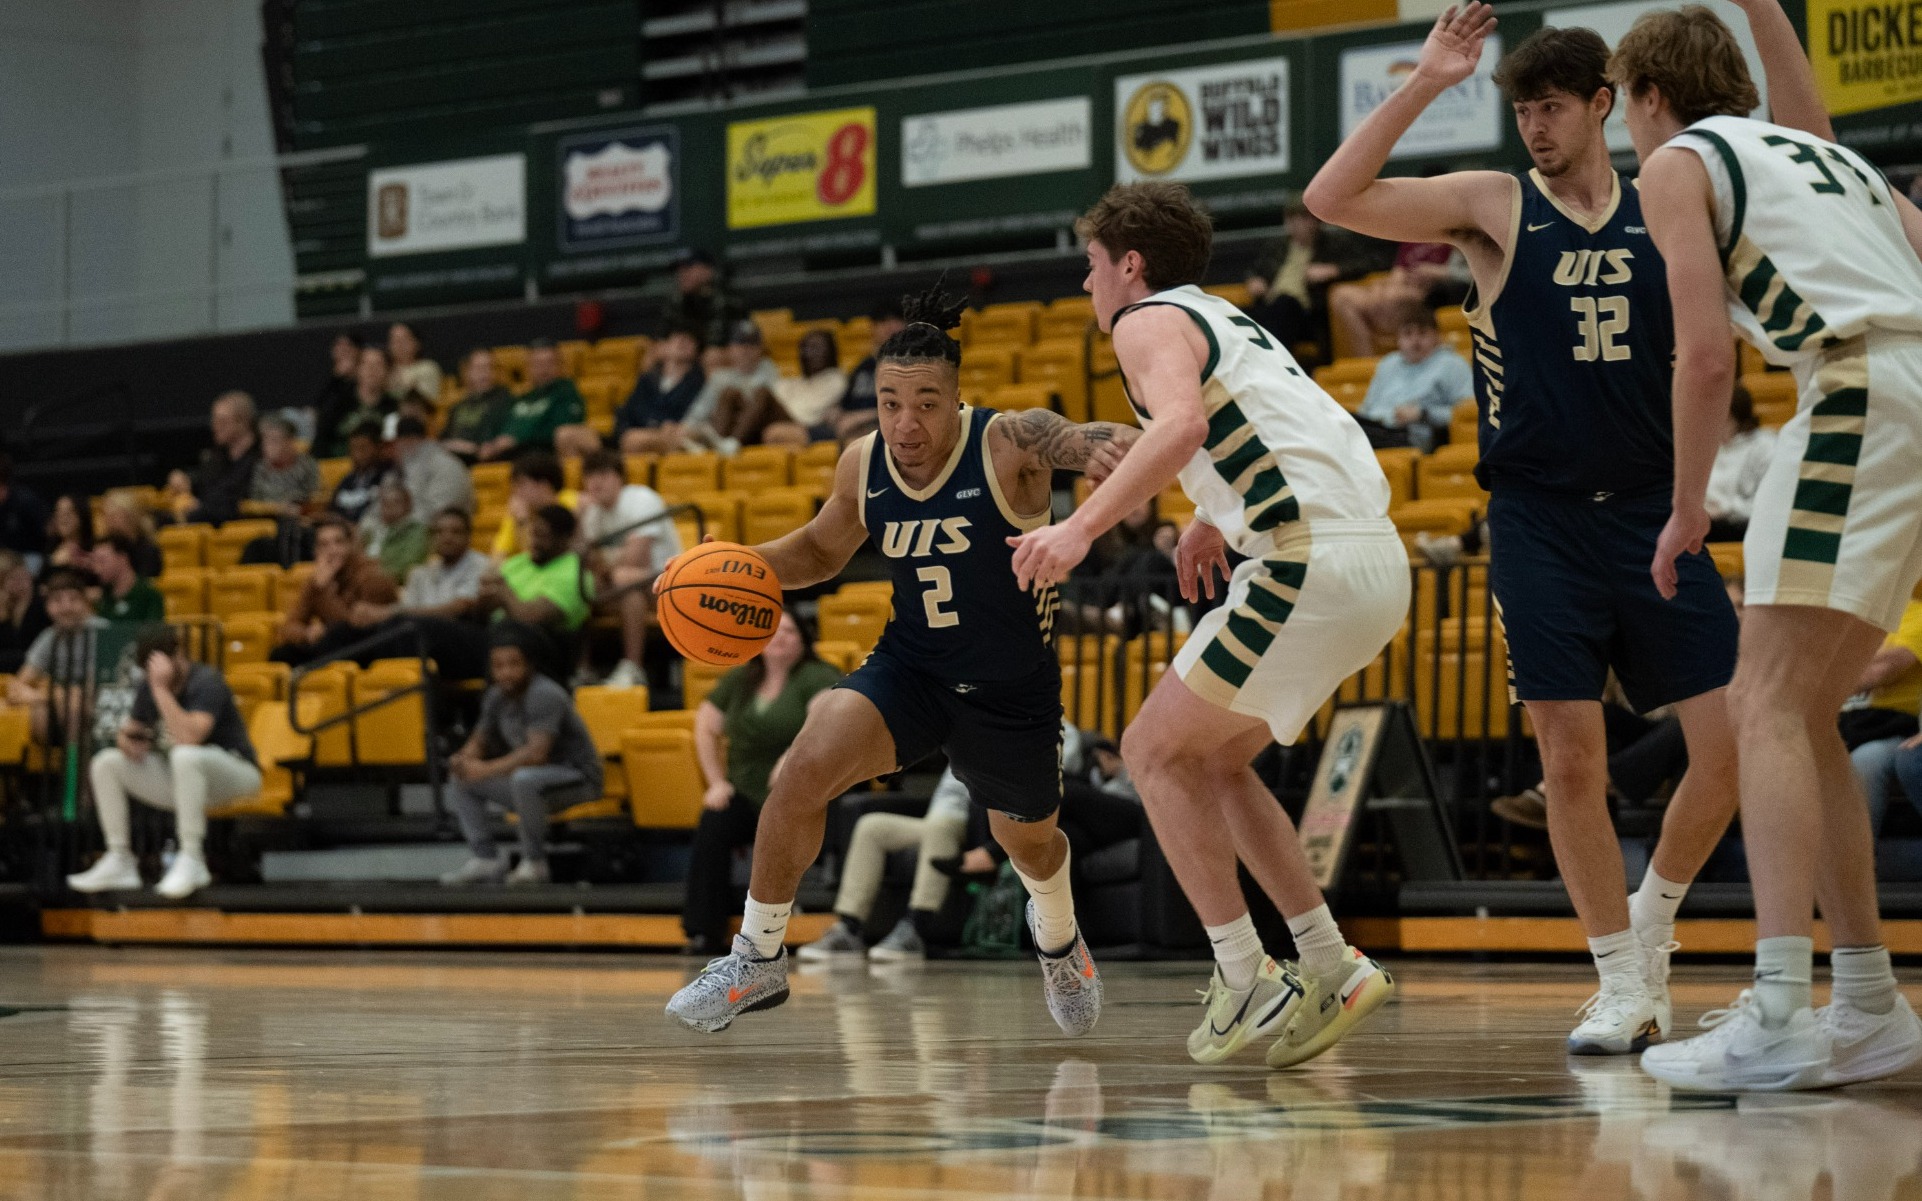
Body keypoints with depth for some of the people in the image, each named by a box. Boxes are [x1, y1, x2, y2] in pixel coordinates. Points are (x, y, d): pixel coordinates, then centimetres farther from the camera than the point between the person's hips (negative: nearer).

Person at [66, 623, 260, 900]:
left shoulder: (206, 682, -20)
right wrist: (126, 741, -8)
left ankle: (192, 862, -34)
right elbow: (130, 730, 17)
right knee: (105, 763, -4)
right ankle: (120, 861, -4)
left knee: (185, 756, -40)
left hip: (235, 771, -8)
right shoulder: (150, 686, 4)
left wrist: (162, 689, -32)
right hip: (177, 778, 8)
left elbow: (188, 739, -35)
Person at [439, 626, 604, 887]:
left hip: (579, 778, -9)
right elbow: (478, 742, 14)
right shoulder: (496, 697, 4)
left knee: (524, 779, -39)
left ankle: (534, 863, -24)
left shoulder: (544, 695, -22)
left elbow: (537, 753, -32)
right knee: (459, 782, 3)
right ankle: (485, 858, -1)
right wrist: (464, 759, -11)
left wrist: (486, 770, -32)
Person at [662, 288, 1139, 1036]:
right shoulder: (863, 464, -9)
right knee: (805, 769, -24)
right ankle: (757, 960, -8)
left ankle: (1057, 936, 60)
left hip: (1011, 691, -2)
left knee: (1029, 840, 22)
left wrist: (1108, 448, -67)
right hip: (910, 667, 2)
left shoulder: (1008, 444, -23)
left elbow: (1110, 445, -41)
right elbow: (822, 549, 11)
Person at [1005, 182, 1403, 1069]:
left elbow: (1181, 424, -22)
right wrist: (1218, 522, 43)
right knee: (1211, 758, 19)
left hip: (1311, 563, -9)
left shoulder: (1150, 322, 0)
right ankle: (1331, 969, 15)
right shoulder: (1226, 322, 27)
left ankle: (1248, 984, -1)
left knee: (1156, 751, 2)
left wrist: (1084, 526, -27)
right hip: (1377, 559, 9)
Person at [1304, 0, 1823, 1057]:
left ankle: (1651, 918, 19)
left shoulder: (1668, 206, 7)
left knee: (1736, 744, -5)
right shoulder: (1495, 207, 1)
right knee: (1572, 762, -4)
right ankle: (1623, 985, 8)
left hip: (1656, 514, 2)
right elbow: (1330, 199, -8)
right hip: (1540, 523, -2)